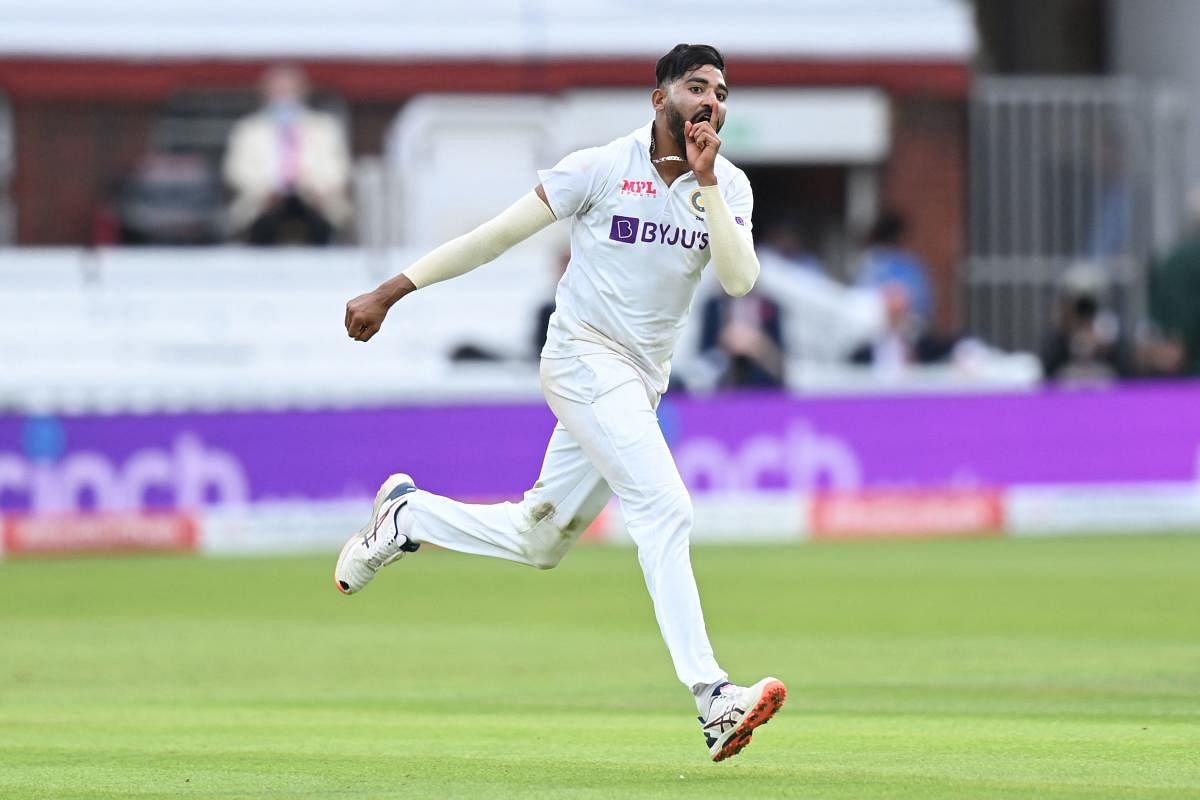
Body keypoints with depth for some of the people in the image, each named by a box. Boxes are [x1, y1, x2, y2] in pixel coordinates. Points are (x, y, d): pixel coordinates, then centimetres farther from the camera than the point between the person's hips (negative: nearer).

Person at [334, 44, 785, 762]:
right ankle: (712, 697, -29)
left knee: (539, 543, 13)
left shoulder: (729, 188, 5)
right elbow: (501, 234, -4)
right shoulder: (602, 168, -7)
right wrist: (393, 291, -5)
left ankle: (409, 514, 37)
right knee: (665, 509, -23)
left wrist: (705, 185, -18)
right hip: (584, 359, -6)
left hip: (641, 385, 6)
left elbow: (740, 279, -10)